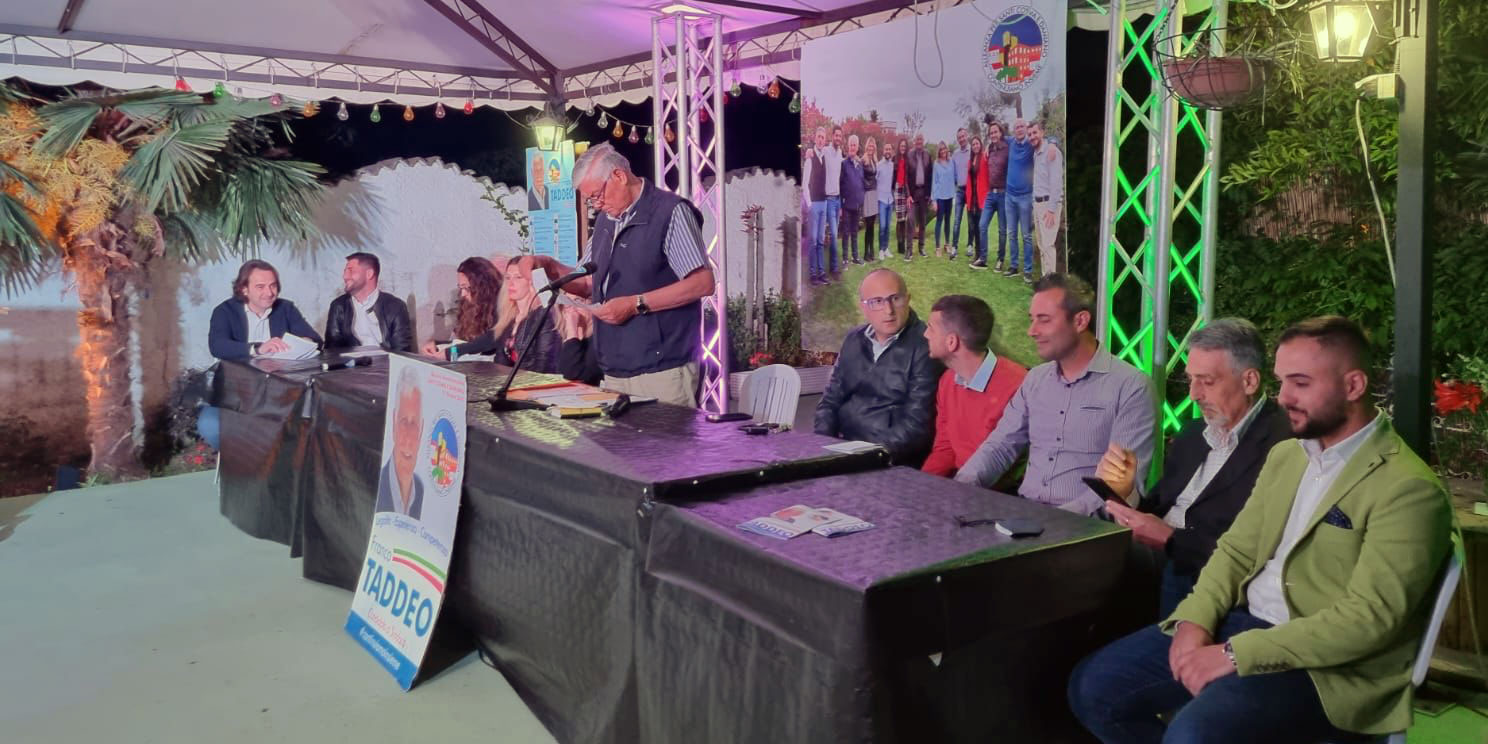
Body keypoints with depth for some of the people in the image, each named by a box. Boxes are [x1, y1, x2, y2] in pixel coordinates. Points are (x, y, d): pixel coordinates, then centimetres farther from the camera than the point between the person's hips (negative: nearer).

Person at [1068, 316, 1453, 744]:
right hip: (1243, 622, 8)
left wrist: (1236, 654, -23)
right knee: (1093, 687, -3)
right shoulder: (1285, 455, 13)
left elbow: (1370, 617, -21)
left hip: (1328, 666, -8)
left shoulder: (1408, 487, -13)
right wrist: (1194, 620, -6)